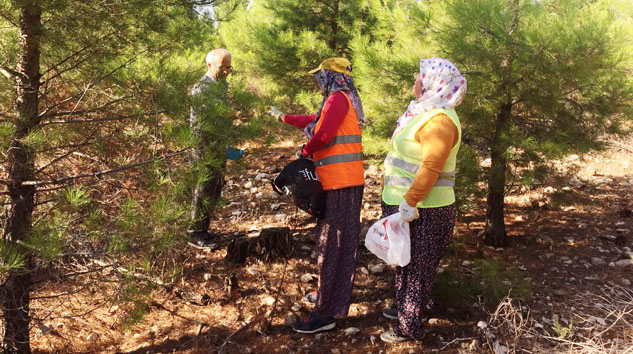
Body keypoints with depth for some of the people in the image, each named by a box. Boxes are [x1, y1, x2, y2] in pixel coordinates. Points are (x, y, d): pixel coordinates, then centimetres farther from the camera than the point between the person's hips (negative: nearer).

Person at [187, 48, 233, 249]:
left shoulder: (222, 86, 11)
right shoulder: (201, 89, -17)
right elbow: (197, 124, -20)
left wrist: (226, 147, 19)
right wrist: (203, 153, -22)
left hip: (219, 147, 9)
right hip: (206, 149, -9)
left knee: (215, 190, 14)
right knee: (205, 191, -1)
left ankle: (203, 230, 27)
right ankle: (195, 234, 10)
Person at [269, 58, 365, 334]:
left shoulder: (338, 99, -13)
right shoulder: (342, 100, 18)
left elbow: (322, 135, -24)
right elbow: (313, 122, 30)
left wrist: (305, 151, -5)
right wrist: (284, 118, 41)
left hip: (339, 183, -10)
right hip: (345, 180, 10)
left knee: (331, 244, -6)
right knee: (343, 241, 18)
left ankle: (325, 313, 0)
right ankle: (334, 295, 34)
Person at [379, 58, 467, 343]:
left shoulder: (439, 120, -21)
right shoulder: (425, 111, 12)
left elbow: (431, 168, -28)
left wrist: (409, 204, -27)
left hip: (423, 211, -10)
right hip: (406, 204, 10)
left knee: (415, 266, 3)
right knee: (406, 261, 22)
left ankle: (409, 327, 17)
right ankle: (408, 307, 40)